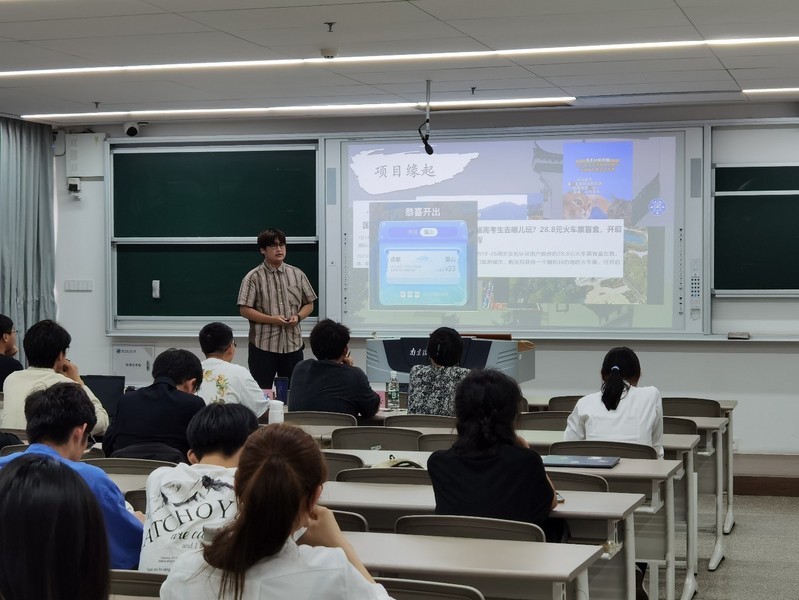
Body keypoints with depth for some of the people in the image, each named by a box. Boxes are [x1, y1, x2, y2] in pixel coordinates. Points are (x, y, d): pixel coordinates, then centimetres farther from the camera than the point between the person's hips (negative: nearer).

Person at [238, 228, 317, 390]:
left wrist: (298, 316, -7)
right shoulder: (254, 277, -4)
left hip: (293, 344, 4)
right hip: (263, 345, -3)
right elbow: (245, 310, -7)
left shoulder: (297, 275, 8)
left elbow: (309, 304, 14)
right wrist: (272, 319, -17)